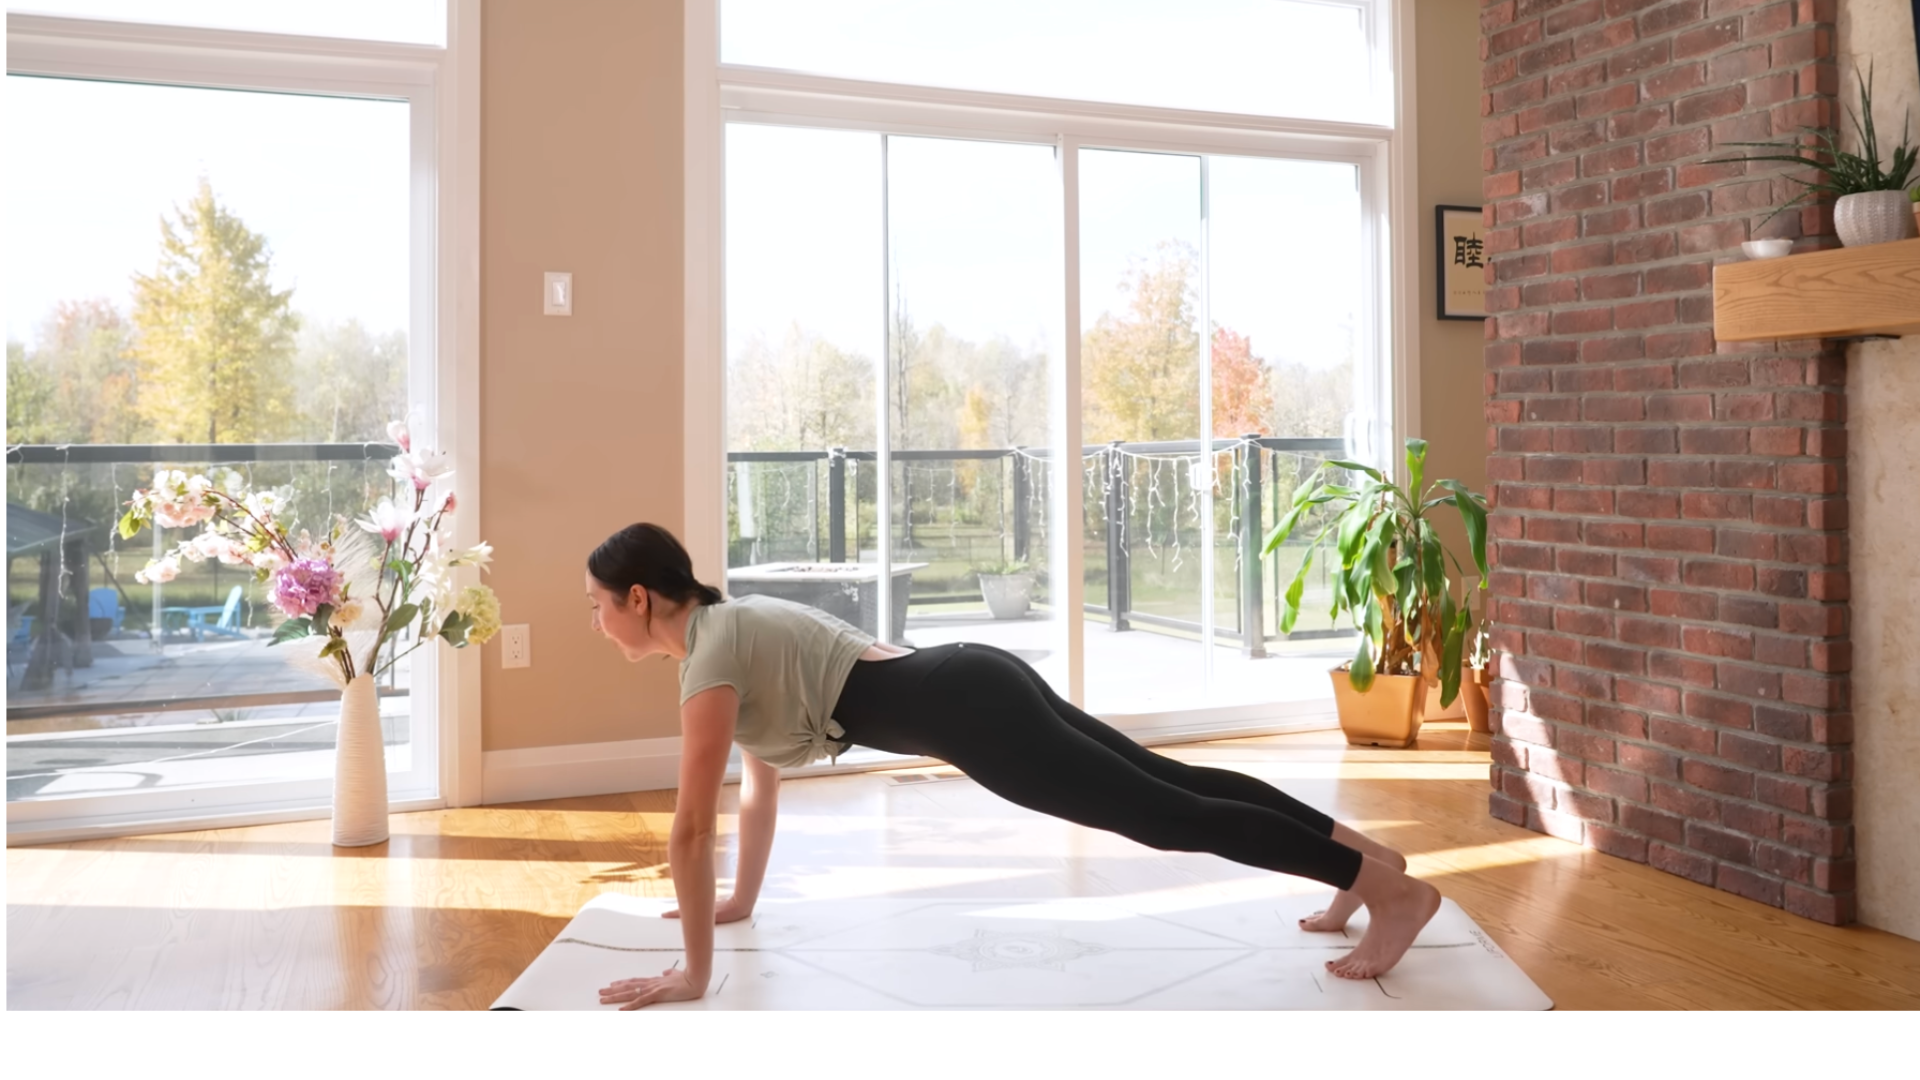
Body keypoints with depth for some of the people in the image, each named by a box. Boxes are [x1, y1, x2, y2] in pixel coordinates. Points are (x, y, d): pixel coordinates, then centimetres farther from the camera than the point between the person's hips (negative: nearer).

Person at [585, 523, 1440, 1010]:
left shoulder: (711, 655, -11)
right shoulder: (729, 625, 18)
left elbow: (692, 826, -13)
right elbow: (761, 781, 28)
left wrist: (692, 974, -6)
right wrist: (741, 900, 33)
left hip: (967, 711, -9)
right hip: (976, 685, 9)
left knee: (1164, 815, -6)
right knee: (1169, 782, 13)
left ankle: (1392, 888, 0)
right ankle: (1363, 851, 22)